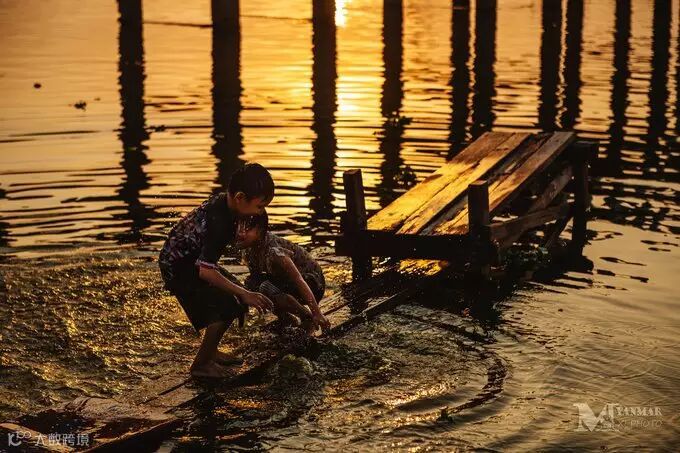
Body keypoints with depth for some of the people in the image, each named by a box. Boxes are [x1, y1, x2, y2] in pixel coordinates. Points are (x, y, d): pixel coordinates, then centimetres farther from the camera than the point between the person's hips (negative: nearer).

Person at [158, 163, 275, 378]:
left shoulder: (223, 200, -6)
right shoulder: (218, 222, -34)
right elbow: (206, 271, -40)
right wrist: (244, 295, -37)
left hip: (193, 258, 10)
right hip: (178, 267, -10)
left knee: (238, 294, 12)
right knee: (226, 306, -18)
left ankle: (210, 351, 23)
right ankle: (201, 364, -2)